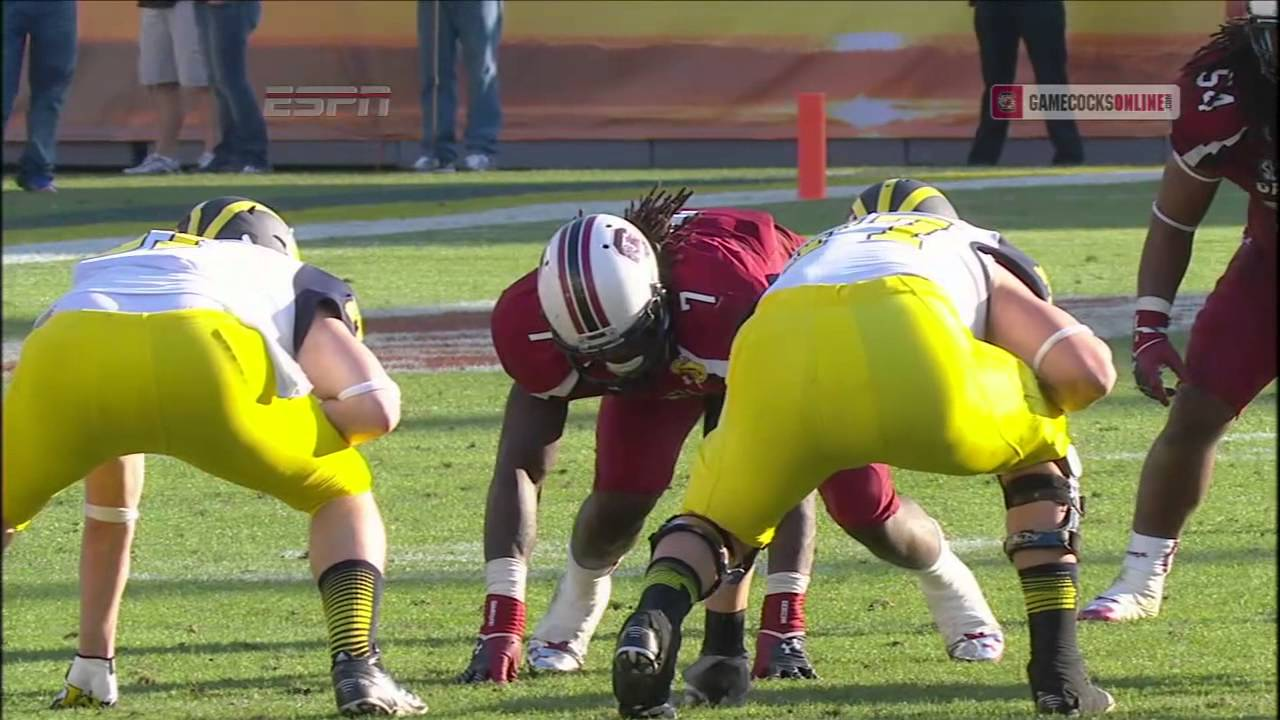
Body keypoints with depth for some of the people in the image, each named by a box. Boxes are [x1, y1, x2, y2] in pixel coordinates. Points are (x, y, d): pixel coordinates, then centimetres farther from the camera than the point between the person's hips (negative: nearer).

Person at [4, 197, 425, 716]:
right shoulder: (298, 285, 38)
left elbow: (108, 508, 53)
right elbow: (374, 408, 16)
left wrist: (92, 660, 59)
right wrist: (292, 438, 37)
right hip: (198, 366, -2)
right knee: (342, 492, 25)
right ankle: (357, 670, 7)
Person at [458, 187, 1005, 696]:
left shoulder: (728, 299, -49)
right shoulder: (534, 326, -38)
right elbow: (518, 469, -35)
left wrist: (781, 621, -50)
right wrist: (501, 621, -44)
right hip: (665, 362, 2)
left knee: (864, 508, -5)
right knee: (619, 500, -18)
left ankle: (949, 587, 28)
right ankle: (575, 612, 15)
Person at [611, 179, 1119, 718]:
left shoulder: (811, 255, 45)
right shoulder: (982, 264, 38)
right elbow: (1087, 369, 21)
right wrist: (1033, 410, 43)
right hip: (904, 355, -2)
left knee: (712, 521, 28)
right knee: (1038, 450, 29)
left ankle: (651, 625, -5)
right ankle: (1057, 670, 21)